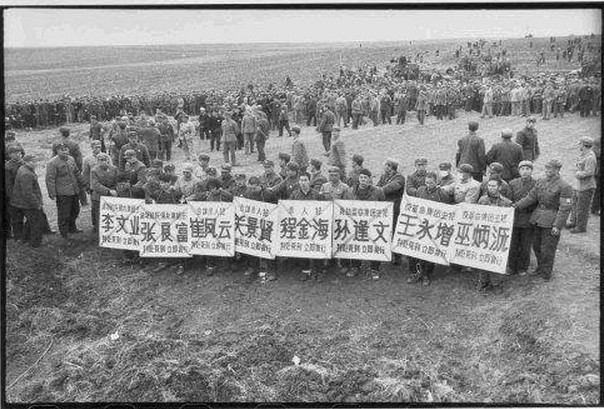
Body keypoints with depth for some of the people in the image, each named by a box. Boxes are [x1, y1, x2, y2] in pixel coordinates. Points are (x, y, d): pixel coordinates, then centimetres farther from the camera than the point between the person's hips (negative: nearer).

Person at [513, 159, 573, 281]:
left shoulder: (564, 187, -13)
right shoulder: (540, 182, 6)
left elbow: (565, 208, -15)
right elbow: (531, 197, 6)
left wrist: (557, 226, -20)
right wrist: (517, 205, -9)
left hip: (551, 221, -6)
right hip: (538, 219, 6)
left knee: (547, 249, 3)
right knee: (536, 246, 17)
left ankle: (546, 274, 19)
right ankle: (540, 268, 37)